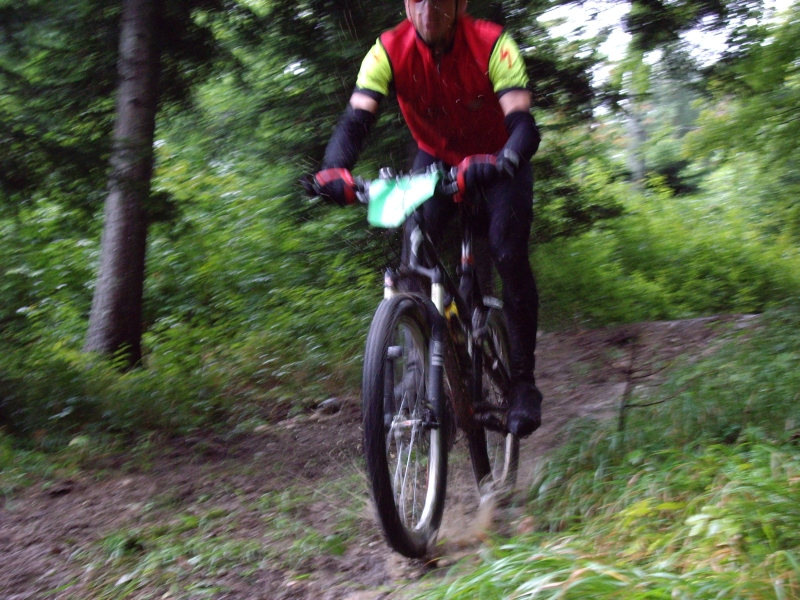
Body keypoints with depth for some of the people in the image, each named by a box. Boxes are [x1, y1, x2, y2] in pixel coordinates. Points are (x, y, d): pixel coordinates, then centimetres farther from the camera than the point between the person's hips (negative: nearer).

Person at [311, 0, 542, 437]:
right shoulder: (389, 51, -22)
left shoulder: (492, 45, -28)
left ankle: (523, 382, -9)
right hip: (436, 159, 2)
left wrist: (504, 162, -59)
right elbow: (356, 119, -31)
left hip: (498, 162, -2)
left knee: (509, 255, -21)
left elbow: (523, 123, -37)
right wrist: (335, 170, -52)